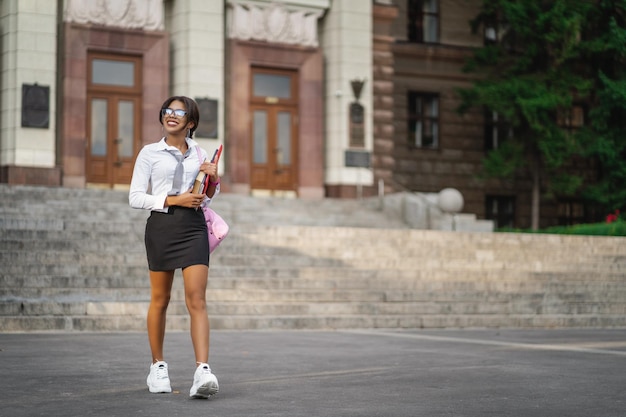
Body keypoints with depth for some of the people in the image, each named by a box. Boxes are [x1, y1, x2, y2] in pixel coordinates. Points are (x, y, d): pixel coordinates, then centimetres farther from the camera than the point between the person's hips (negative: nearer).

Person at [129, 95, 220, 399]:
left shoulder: (199, 154, 14)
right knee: (160, 299, 7)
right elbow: (135, 197, -2)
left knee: (197, 300, -10)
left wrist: (213, 180, 2)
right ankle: (158, 366, 22)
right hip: (161, 225, -1)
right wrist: (174, 200, -12)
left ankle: (203, 371, -18)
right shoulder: (150, 153, 4)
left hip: (193, 226, 1)